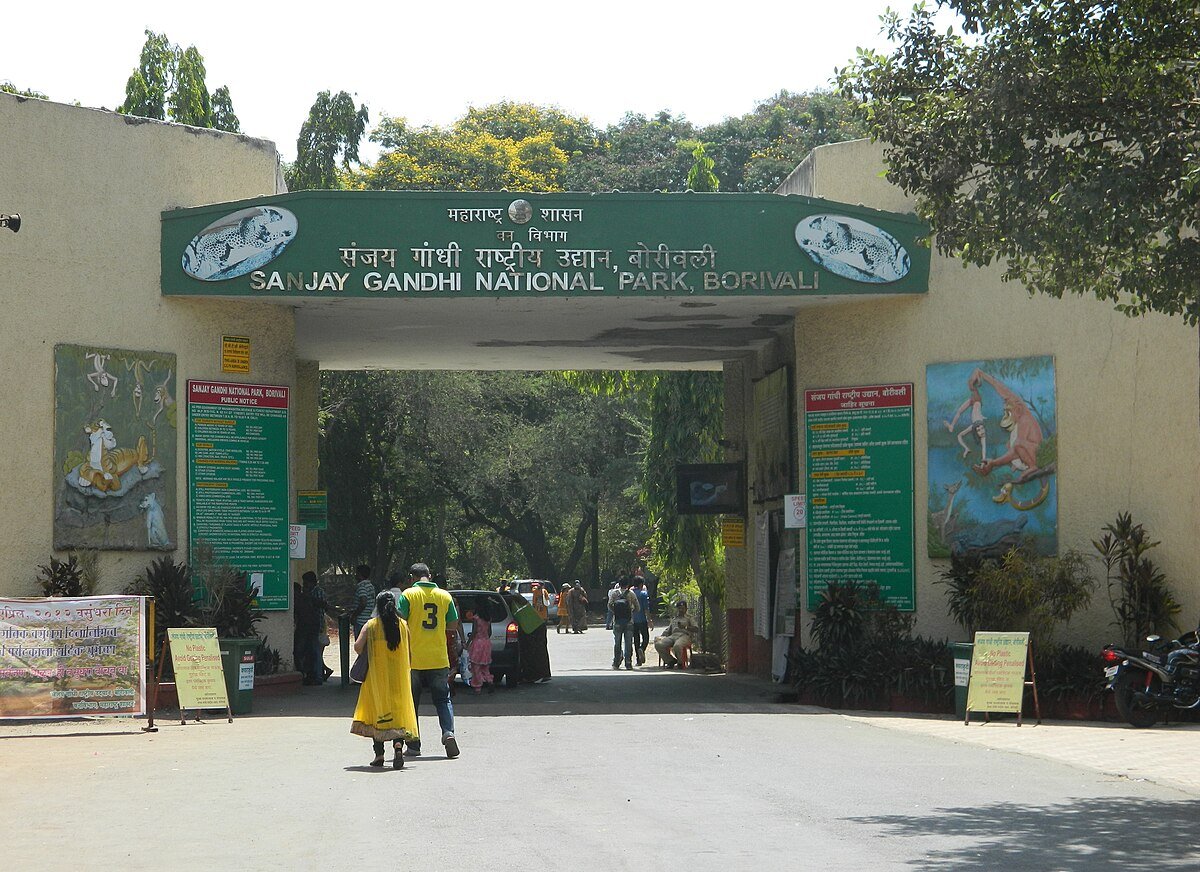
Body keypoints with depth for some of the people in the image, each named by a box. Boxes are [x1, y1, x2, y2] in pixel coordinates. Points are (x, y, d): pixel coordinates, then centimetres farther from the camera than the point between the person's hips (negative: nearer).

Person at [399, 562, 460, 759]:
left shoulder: (409, 595, -6)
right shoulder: (444, 596, 4)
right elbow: (453, 625, 9)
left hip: (413, 659, -2)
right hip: (439, 659, 2)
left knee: (411, 702, 8)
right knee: (443, 699, 10)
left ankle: (413, 745, 7)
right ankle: (448, 732, -12)